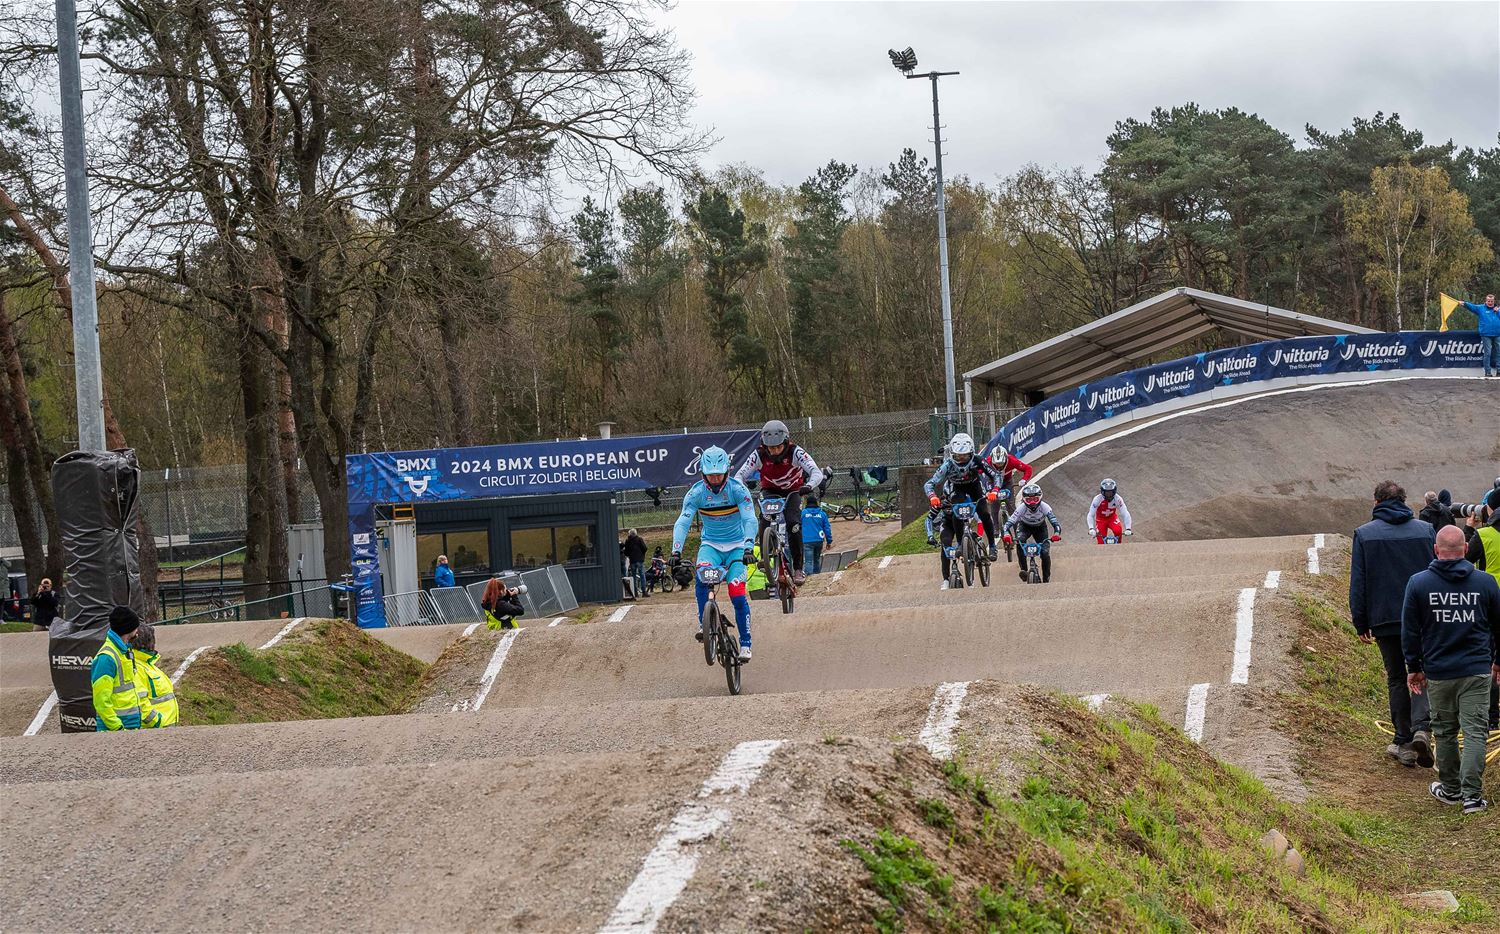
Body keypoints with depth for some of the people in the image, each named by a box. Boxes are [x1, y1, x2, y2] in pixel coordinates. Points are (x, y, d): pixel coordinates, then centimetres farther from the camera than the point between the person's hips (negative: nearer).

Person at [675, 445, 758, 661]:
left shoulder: (738, 489, -16)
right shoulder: (696, 493, -12)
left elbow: (750, 521, -23)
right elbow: (683, 522, -19)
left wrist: (749, 548, -38)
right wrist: (676, 550, -33)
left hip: (736, 546, -1)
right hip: (711, 545, 1)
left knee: (737, 594, -15)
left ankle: (745, 644, -6)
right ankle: (703, 622, -18)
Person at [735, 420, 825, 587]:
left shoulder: (795, 453, -27)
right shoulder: (759, 455, -23)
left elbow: (817, 473, -36)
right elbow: (740, 475, -25)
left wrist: (808, 486, -56)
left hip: (792, 492, -2)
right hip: (770, 492, 2)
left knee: (793, 523, -25)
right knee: (764, 525, -22)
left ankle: (798, 568, -14)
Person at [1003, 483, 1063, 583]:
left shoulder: (1044, 507, -33)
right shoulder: (1021, 508, -33)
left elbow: (1056, 523, -37)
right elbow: (1009, 523, -38)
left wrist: (1056, 533, -59)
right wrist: (1006, 534, -60)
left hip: (1040, 527, 0)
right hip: (1025, 526, 0)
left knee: (1045, 552, -17)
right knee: (1020, 541, -34)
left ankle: (1046, 579, 3)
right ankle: (1023, 570, -25)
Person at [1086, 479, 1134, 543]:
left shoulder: (1118, 499, -25)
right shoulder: (1097, 499, -28)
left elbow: (1125, 514, -27)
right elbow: (1090, 515, -30)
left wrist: (1128, 529, -40)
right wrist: (1091, 529, -44)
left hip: (1112, 518, 0)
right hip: (1101, 519, 0)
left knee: (1118, 531, -31)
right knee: (1101, 543, -10)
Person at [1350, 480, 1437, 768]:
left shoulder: (1364, 534, 0)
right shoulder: (1425, 530, 3)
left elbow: (1358, 583, 0)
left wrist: (1361, 624, 5)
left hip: (1385, 620, 0)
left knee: (1397, 679, 9)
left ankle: (1404, 743, 8)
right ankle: (1422, 727, -16)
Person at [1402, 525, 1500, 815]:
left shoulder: (1418, 583, -4)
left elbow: (1410, 631, 1)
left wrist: (1414, 668, 12)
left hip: (1438, 673, 0)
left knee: (1445, 733, 14)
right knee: (1475, 732, 0)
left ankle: (1450, 788, 24)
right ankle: (1472, 795, -5)